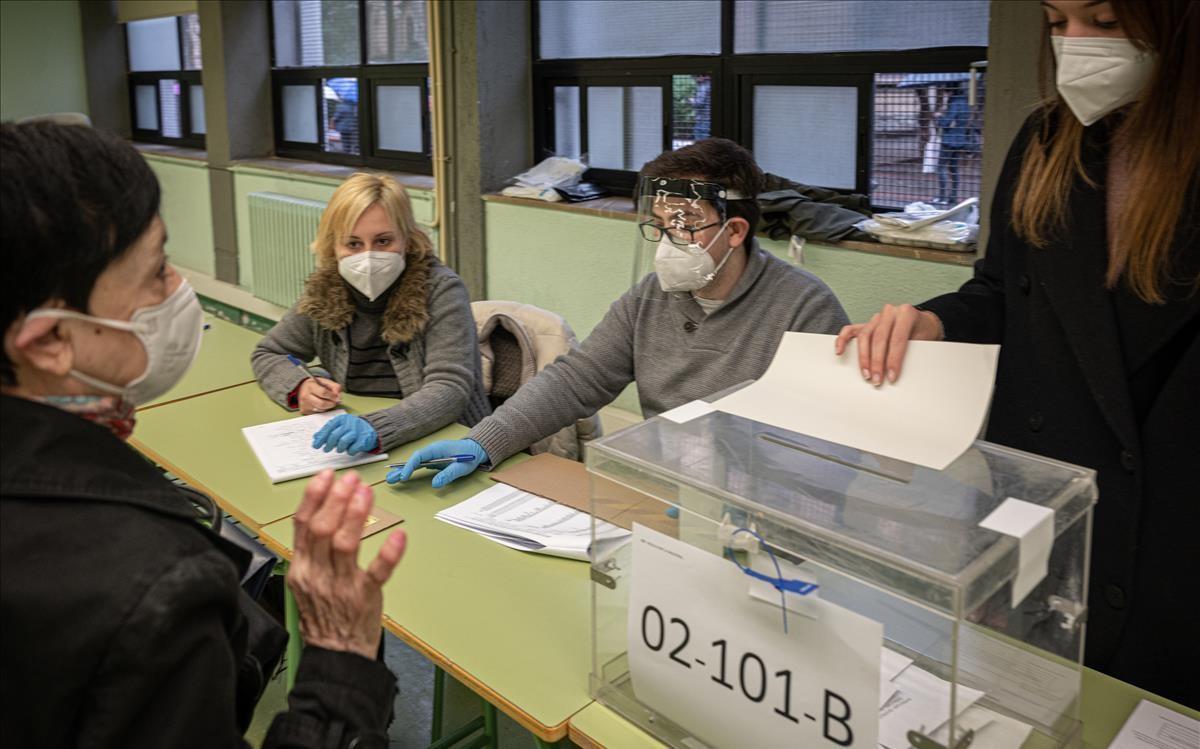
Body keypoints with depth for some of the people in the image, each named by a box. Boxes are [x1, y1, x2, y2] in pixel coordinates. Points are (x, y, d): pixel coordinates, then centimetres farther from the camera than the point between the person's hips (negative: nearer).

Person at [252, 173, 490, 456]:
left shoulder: (441, 290, -13)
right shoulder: (323, 292, 0)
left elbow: (450, 389, -22)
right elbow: (267, 354, 14)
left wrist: (376, 428, -38)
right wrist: (300, 388, -8)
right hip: (356, 453, 6)